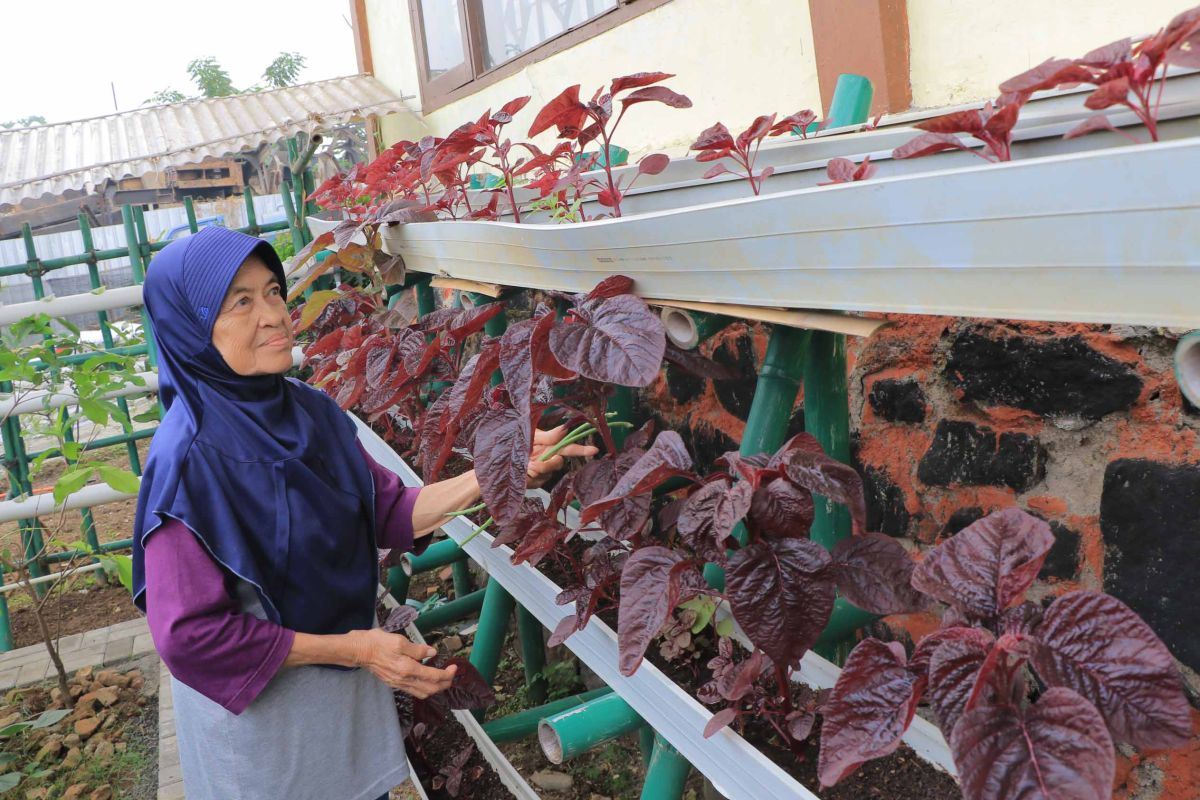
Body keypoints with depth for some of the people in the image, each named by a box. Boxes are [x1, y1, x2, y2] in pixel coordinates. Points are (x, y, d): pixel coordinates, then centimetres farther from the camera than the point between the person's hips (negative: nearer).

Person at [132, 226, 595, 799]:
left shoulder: (310, 411, -6)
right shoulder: (188, 459, -25)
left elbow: (390, 513, -2)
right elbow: (189, 634, -22)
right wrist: (351, 648, -20)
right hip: (254, 705, -6)